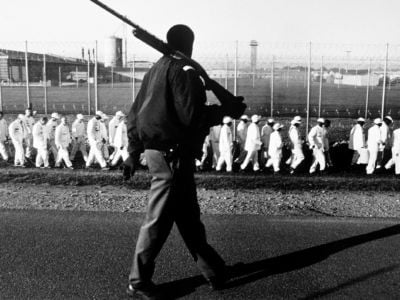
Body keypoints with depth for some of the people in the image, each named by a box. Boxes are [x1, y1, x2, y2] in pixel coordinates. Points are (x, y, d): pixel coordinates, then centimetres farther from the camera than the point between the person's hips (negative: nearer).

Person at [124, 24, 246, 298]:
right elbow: (192, 116, -21)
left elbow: (135, 113, 17)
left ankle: (213, 269, 28)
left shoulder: (156, 70, 16)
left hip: (156, 150, 10)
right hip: (173, 154, -10)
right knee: (160, 219, 1)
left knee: (188, 215, 15)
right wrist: (227, 110, -8)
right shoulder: (184, 70, -11)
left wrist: (134, 152, 22)